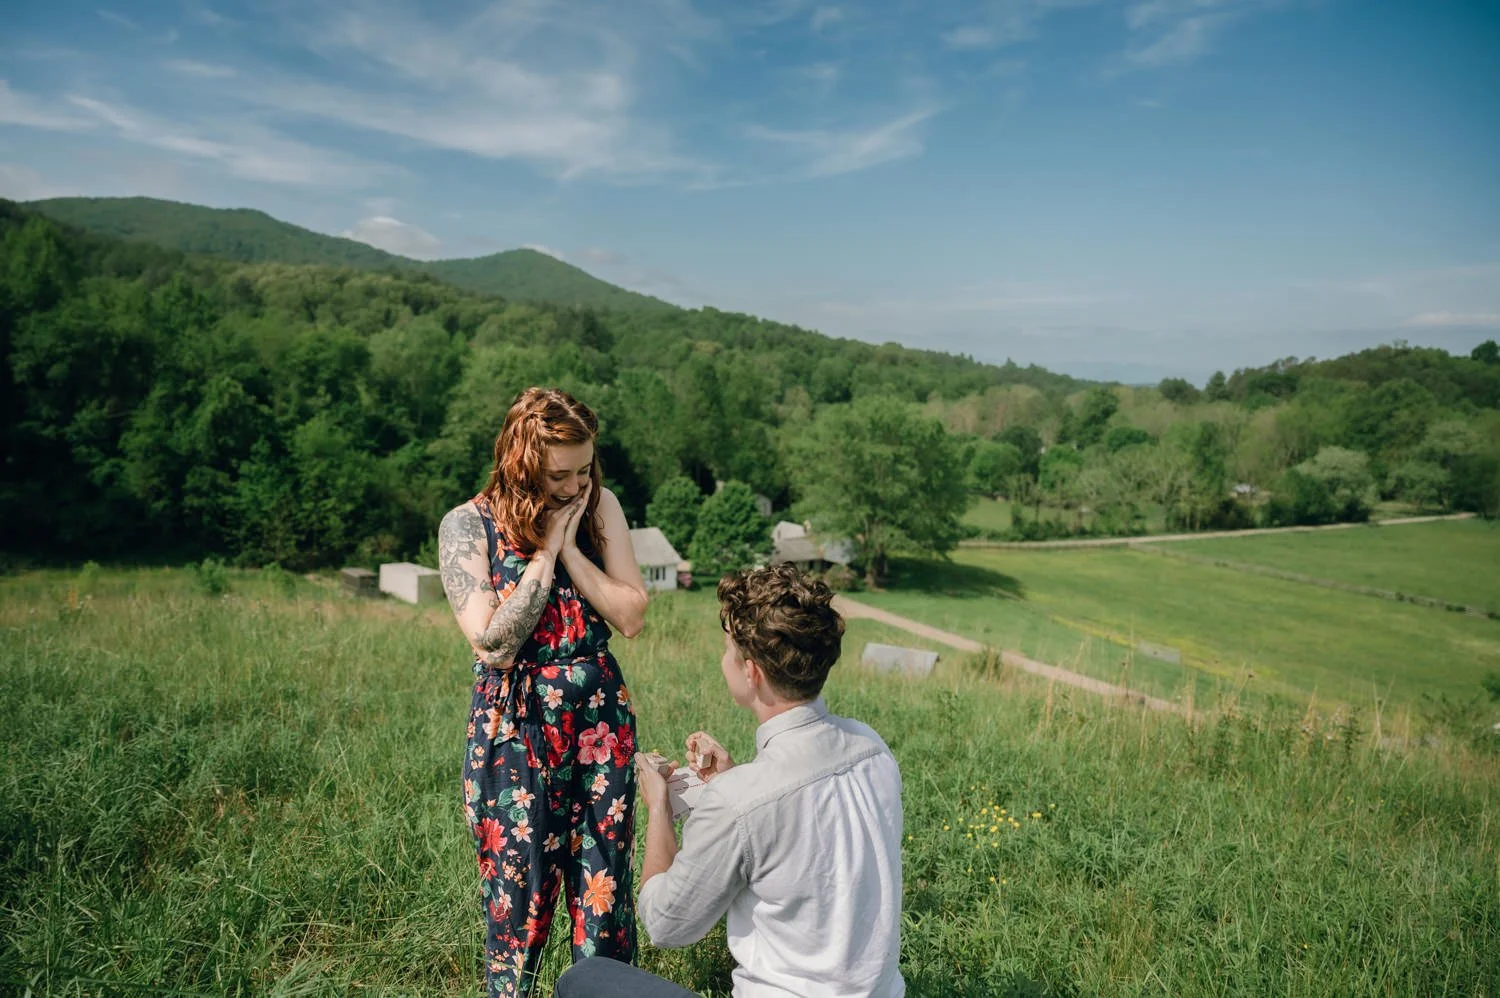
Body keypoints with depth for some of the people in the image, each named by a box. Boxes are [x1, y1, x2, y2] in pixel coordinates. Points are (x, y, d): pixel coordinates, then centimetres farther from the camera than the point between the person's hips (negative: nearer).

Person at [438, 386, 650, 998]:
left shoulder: (600, 507, 0)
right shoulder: (468, 525, -8)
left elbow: (633, 616, -5)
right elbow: (492, 646, -17)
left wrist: (570, 551, -14)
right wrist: (545, 552, -16)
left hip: (601, 718, 3)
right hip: (514, 729, -2)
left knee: (605, 891, 10)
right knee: (520, 898, 9)